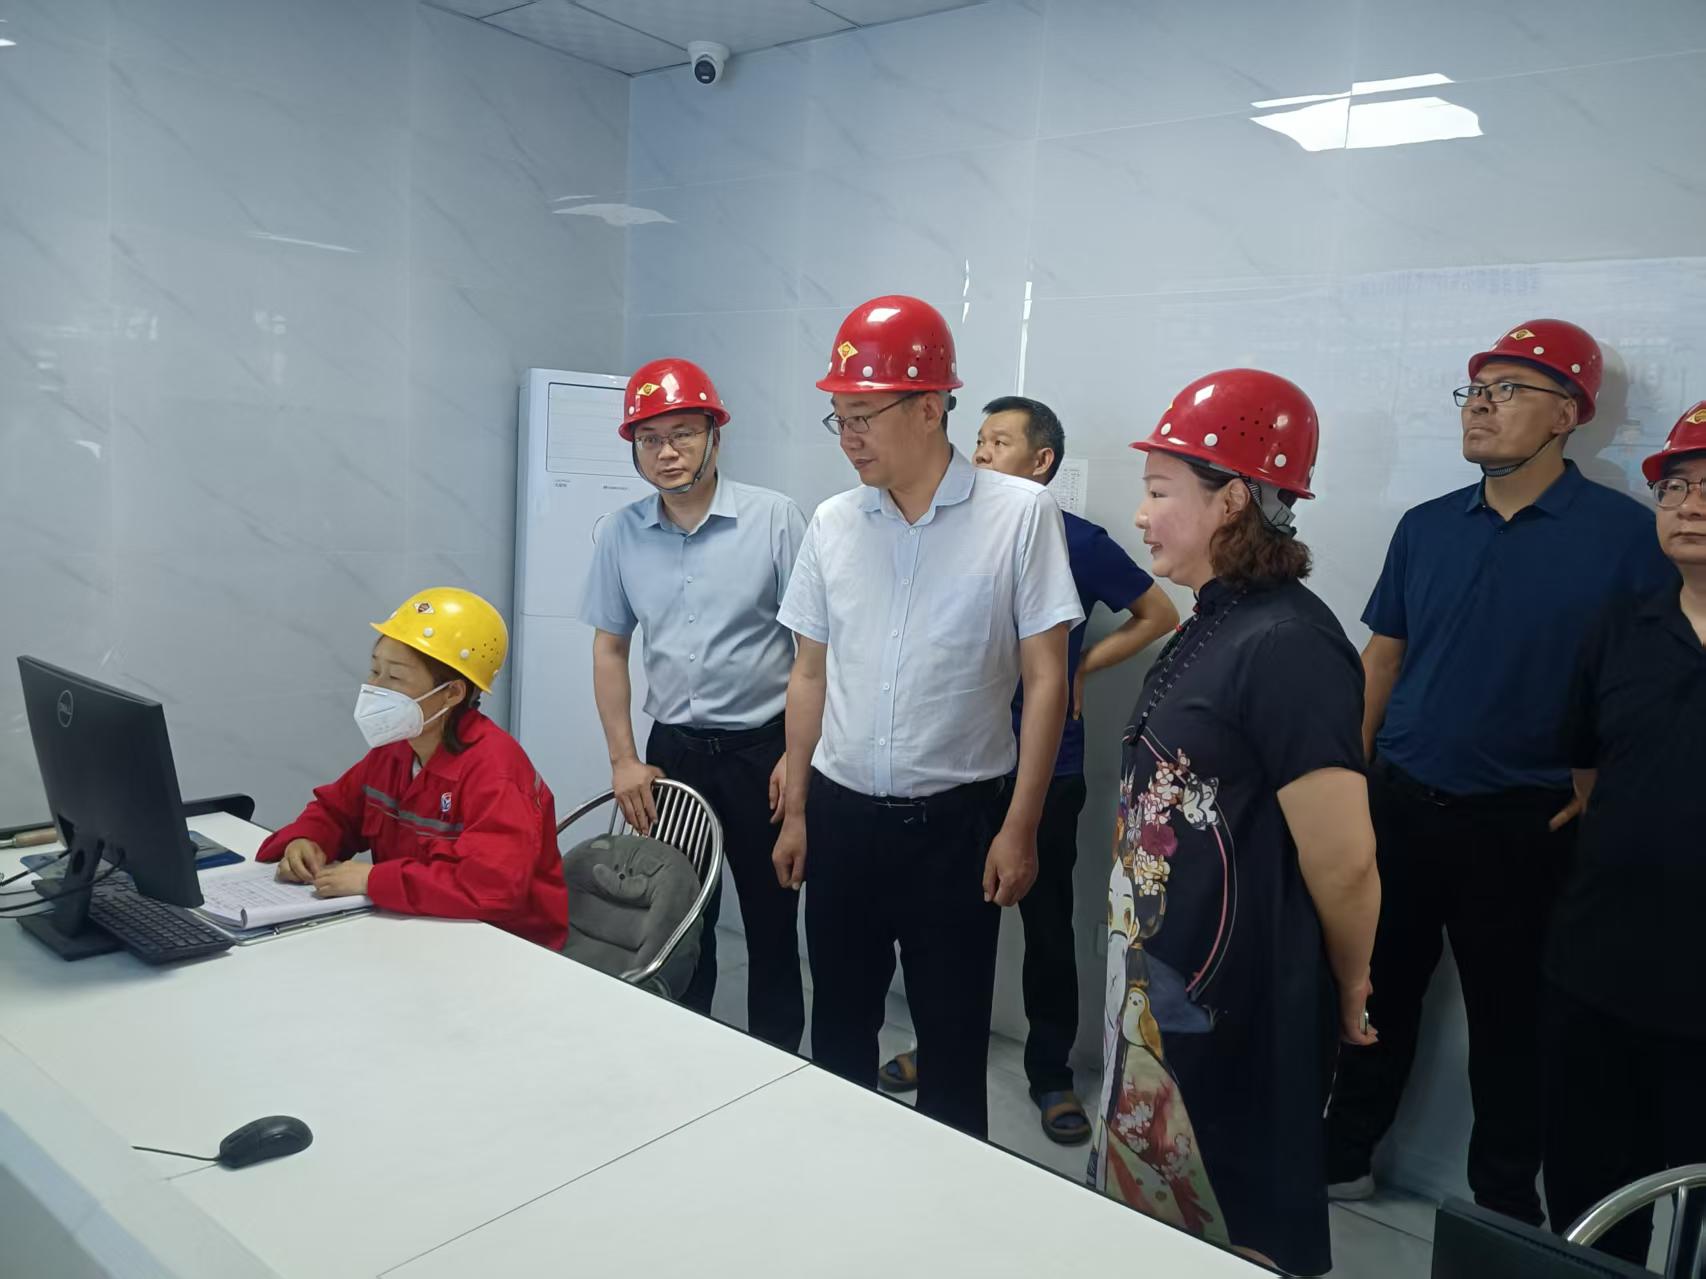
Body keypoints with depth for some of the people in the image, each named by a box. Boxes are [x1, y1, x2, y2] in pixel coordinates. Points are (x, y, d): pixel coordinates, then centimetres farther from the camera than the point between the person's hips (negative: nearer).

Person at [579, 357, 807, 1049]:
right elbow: (610, 649, 9)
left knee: (771, 918, 8)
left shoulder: (773, 518, -9)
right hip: (673, 749, 3)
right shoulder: (621, 534, 2)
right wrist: (624, 760, 4)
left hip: (762, 746, -3)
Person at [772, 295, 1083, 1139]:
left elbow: (1045, 679, -8)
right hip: (842, 815, 4)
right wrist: (795, 812, 11)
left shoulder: (1020, 513, -10)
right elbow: (810, 675, 9)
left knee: (953, 1035, 10)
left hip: (956, 818, -3)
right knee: (838, 1022, 17)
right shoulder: (831, 523, 2)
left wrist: (1019, 827, -9)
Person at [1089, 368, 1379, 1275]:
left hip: (1236, 1005, -9)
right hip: (1163, 980, 9)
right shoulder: (1215, 624, 7)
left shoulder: (1285, 645, -23)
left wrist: (1348, 989, -6)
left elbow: (1344, 860, -23)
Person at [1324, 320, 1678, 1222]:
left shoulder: (1624, 534, -8)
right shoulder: (1425, 527, 5)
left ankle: (1506, 1207, 30)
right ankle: (1344, 1156, 33)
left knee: (1507, 1018, 11)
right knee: (1380, 988, 15)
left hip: (1522, 824, -3)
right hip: (1399, 802, 4)